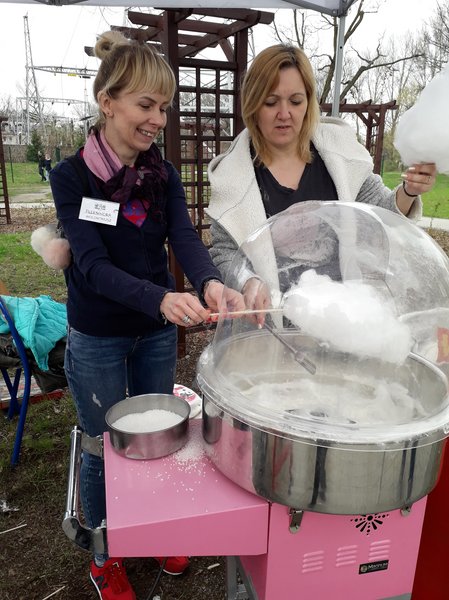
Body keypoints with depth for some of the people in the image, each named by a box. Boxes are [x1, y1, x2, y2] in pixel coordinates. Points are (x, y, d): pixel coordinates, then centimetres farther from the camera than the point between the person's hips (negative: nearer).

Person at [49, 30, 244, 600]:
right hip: (97, 340, -4)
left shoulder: (165, 175, -2)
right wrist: (163, 298, -40)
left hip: (157, 334, 4)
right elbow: (93, 265, -23)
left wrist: (210, 283, -37)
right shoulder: (71, 176, -14)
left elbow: (186, 239, -14)